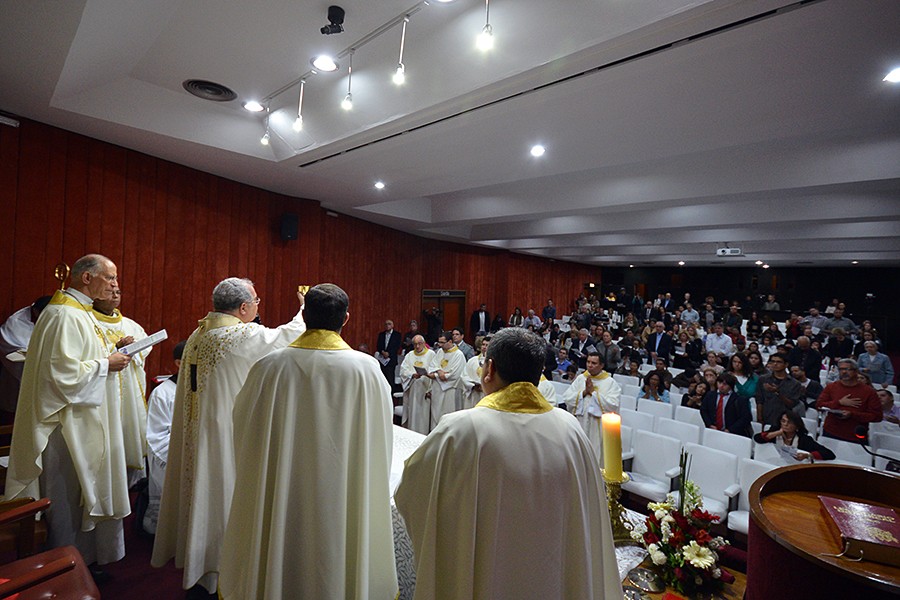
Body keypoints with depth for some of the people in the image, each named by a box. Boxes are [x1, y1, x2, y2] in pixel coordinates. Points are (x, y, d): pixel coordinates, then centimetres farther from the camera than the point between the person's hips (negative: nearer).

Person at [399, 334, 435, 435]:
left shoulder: (431, 354, 0)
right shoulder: (409, 355, 12)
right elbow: (403, 369, 4)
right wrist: (412, 374, -14)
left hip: (424, 388, -3)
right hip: (411, 388, 4)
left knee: (423, 412, -2)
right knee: (411, 411, 6)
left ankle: (422, 433, 6)